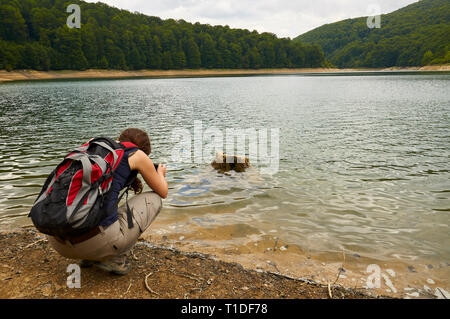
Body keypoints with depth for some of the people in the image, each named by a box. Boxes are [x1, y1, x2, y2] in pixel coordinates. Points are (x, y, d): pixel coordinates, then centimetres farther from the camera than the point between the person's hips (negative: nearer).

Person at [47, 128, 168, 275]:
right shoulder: (137, 154, 8)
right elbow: (163, 192, 21)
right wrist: (160, 174, 43)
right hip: (99, 239, -6)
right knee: (154, 199, 19)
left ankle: (90, 255, 20)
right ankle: (115, 258, 9)